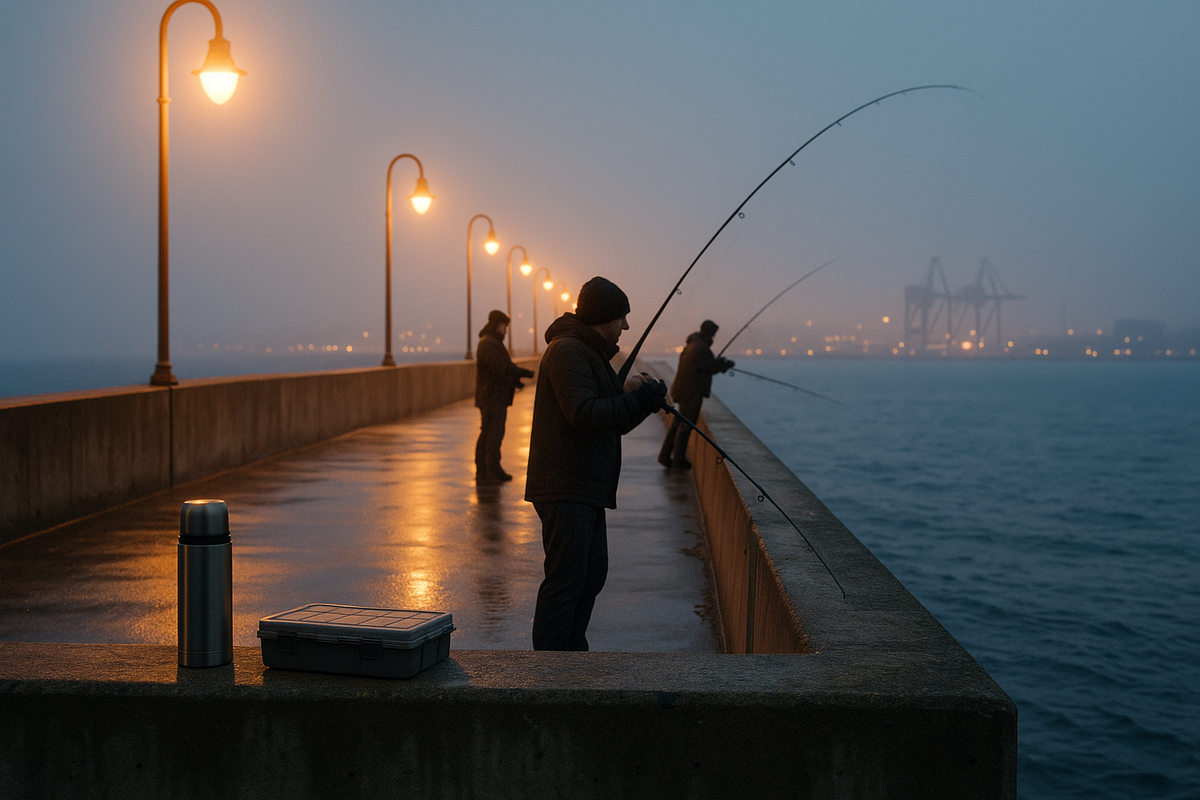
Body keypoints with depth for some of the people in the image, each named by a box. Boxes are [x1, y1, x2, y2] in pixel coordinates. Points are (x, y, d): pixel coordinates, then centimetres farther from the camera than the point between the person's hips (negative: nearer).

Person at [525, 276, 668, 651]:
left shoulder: (591, 354, 22)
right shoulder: (567, 351, -12)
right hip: (565, 489, -11)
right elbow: (584, 415, -23)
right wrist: (638, 400, -16)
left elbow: (611, 423, 22)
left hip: (585, 489, 11)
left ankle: (572, 652, 26)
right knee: (566, 578, -11)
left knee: (593, 572, 15)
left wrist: (632, 395, 3)